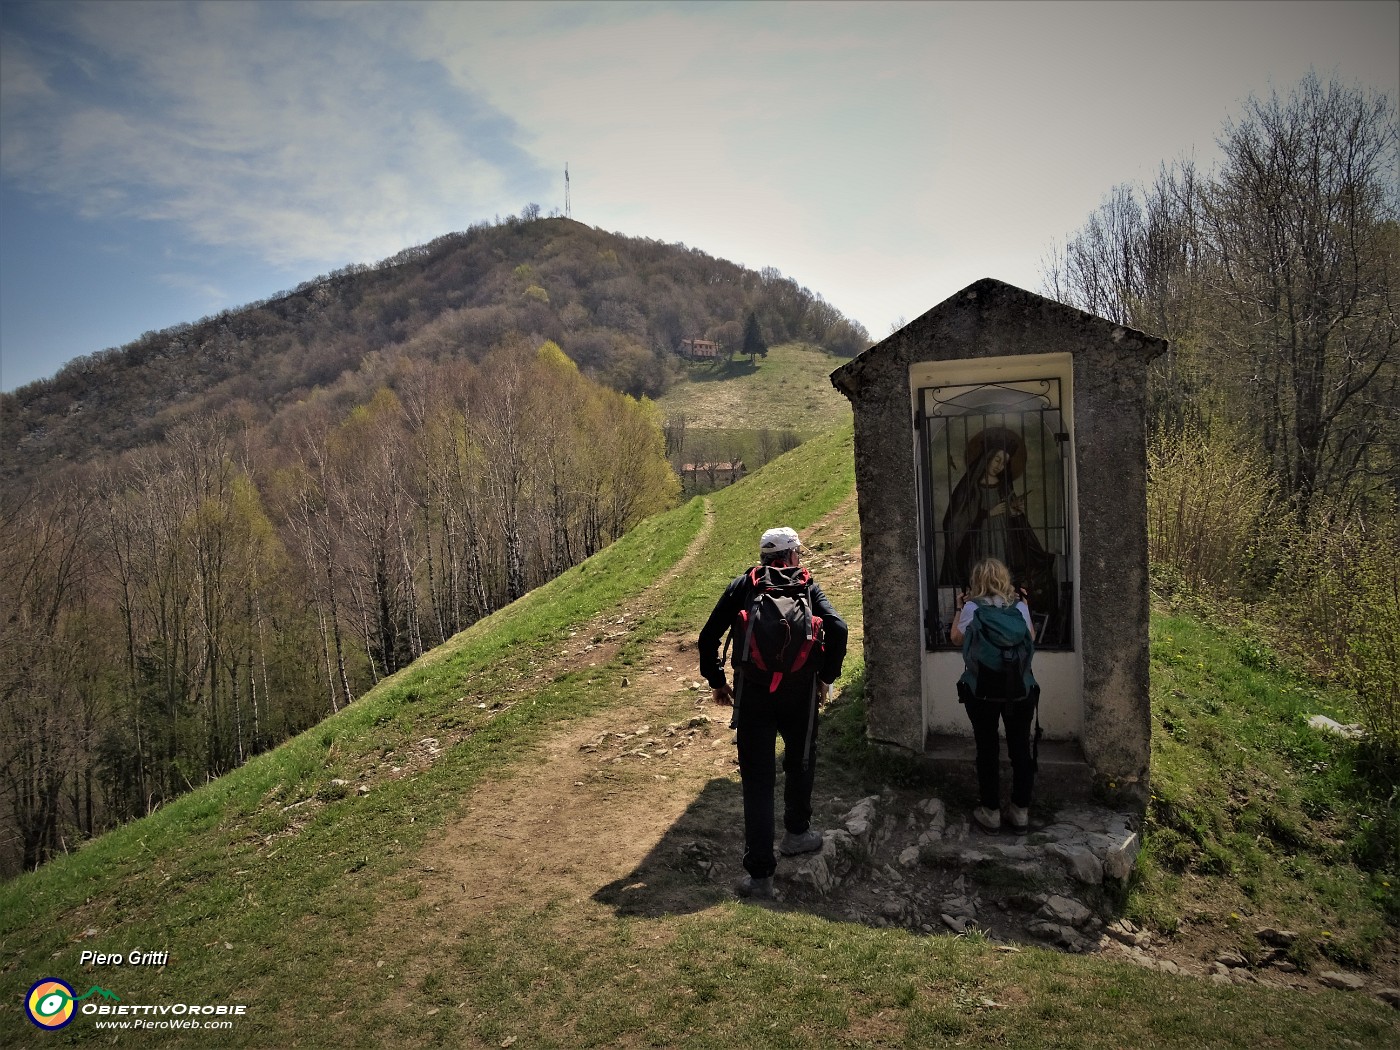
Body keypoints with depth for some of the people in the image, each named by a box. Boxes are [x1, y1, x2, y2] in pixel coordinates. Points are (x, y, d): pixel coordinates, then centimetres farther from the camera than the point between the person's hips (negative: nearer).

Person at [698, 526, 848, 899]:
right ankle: (796, 833, 43)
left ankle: (760, 873, 0)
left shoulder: (742, 585, 8)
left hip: (751, 691, 0)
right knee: (799, 762, 25)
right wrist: (826, 676, 4)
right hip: (799, 690, 0)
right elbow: (837, 628, -7)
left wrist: (716, 680, 14)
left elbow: (709, 636, 3)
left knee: (757, 777, 2)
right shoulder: (808, 586, 7)